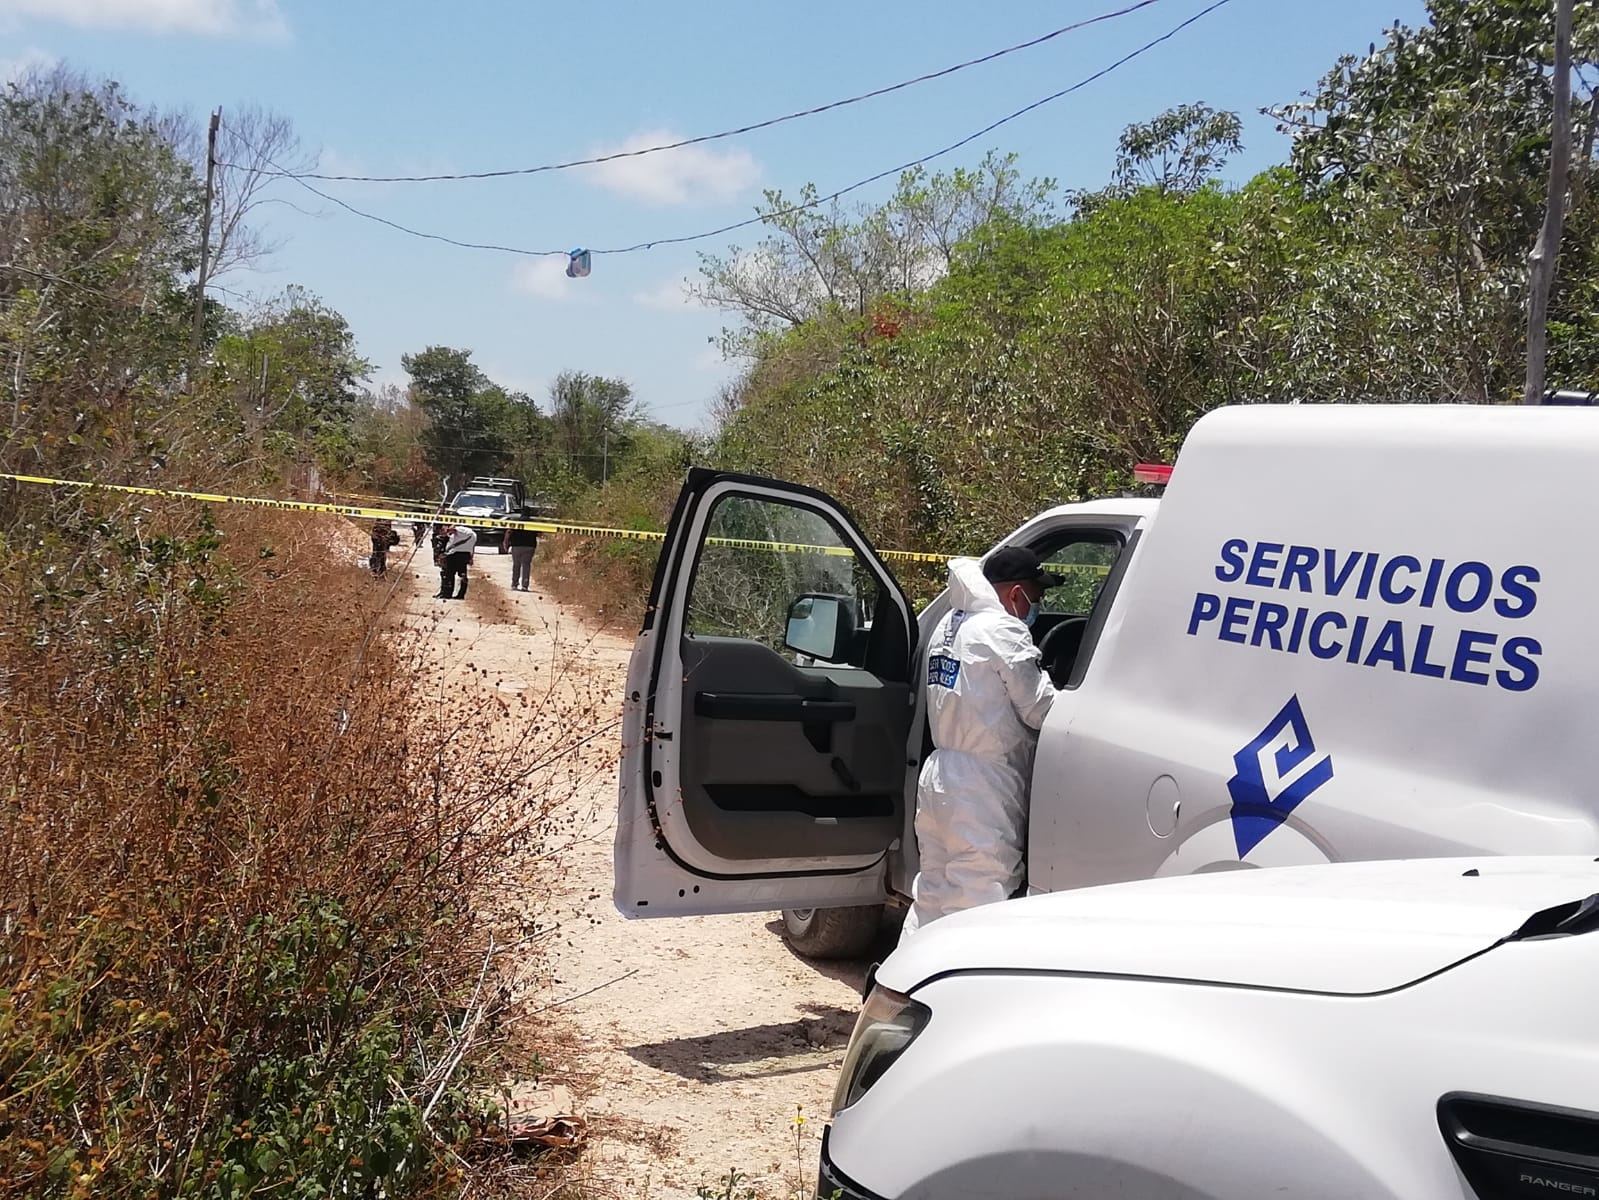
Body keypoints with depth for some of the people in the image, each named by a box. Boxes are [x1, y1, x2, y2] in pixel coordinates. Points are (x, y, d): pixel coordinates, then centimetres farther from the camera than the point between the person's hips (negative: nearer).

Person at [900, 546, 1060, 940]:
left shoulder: (947, 627, 14)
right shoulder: (1002, 631, -14)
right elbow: (1040, 709, -12)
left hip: (938, 773, 9)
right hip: (981, 789, -9)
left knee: (932, 891, 18)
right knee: (977, 902, -4)